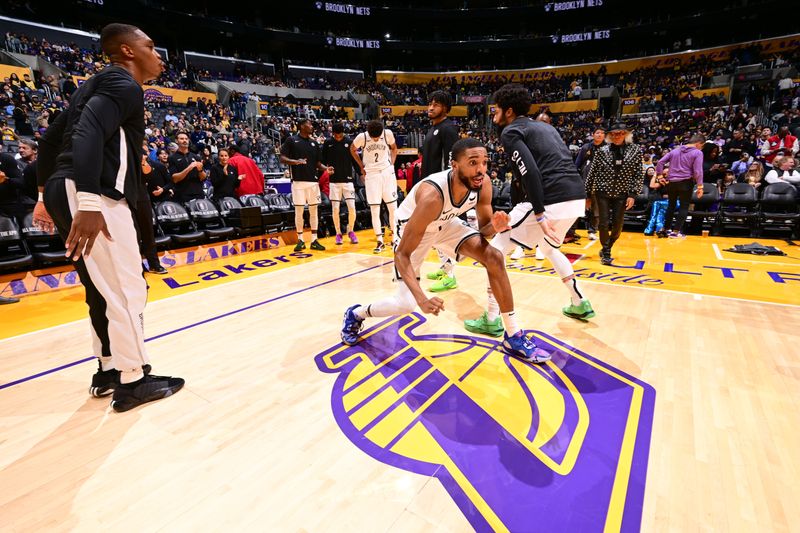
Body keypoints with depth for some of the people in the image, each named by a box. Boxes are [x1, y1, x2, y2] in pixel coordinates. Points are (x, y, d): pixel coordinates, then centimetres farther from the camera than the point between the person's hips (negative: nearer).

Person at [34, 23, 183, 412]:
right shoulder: (123, 84, -4)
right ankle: (133, 381, 7)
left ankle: (109, 370, 27)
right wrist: (89, 203, -30)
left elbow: (50, 139, 26)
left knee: (103, 290, 16)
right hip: (93, 197, -10)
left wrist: (47, 195, 29)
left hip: (66, 192, 10)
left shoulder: (98, 83, 25)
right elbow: (88, 134, -22)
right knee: (125, 290, -4)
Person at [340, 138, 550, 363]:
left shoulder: (483, 184, -22)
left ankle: (514, 337, 0)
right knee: (406, 304, -11)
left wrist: (495, 226, -30)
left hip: (445, 223, 5)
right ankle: (355, 314, 22)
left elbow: (483, 228, -5)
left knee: (494, 258, -13)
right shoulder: (431, 195, -40)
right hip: (412, 228, -5)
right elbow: (402, 254, -36)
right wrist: (422, 298, -47)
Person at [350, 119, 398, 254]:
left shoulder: (388, 133, -8)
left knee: (393, 207, 3)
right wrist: (362, 167, 5)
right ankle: (380, 242, 5)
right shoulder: (362, 137, -11)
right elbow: (352, 149, 8)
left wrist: (392, 164, 1)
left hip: (387, 171, 1)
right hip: (371, 174, -1)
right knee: (374, 210, -3)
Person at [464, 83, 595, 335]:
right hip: (576, 198, 9)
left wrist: (540, 215, -16)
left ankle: (491, 319, 4)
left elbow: (531, 172, -14)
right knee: (549, 248, 33)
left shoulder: (511, 131, 1)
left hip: (550, 201, -8)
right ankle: (580, 305, 37)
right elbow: (563, 164, 23)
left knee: (495, 249, 4)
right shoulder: (545, 126, 25)